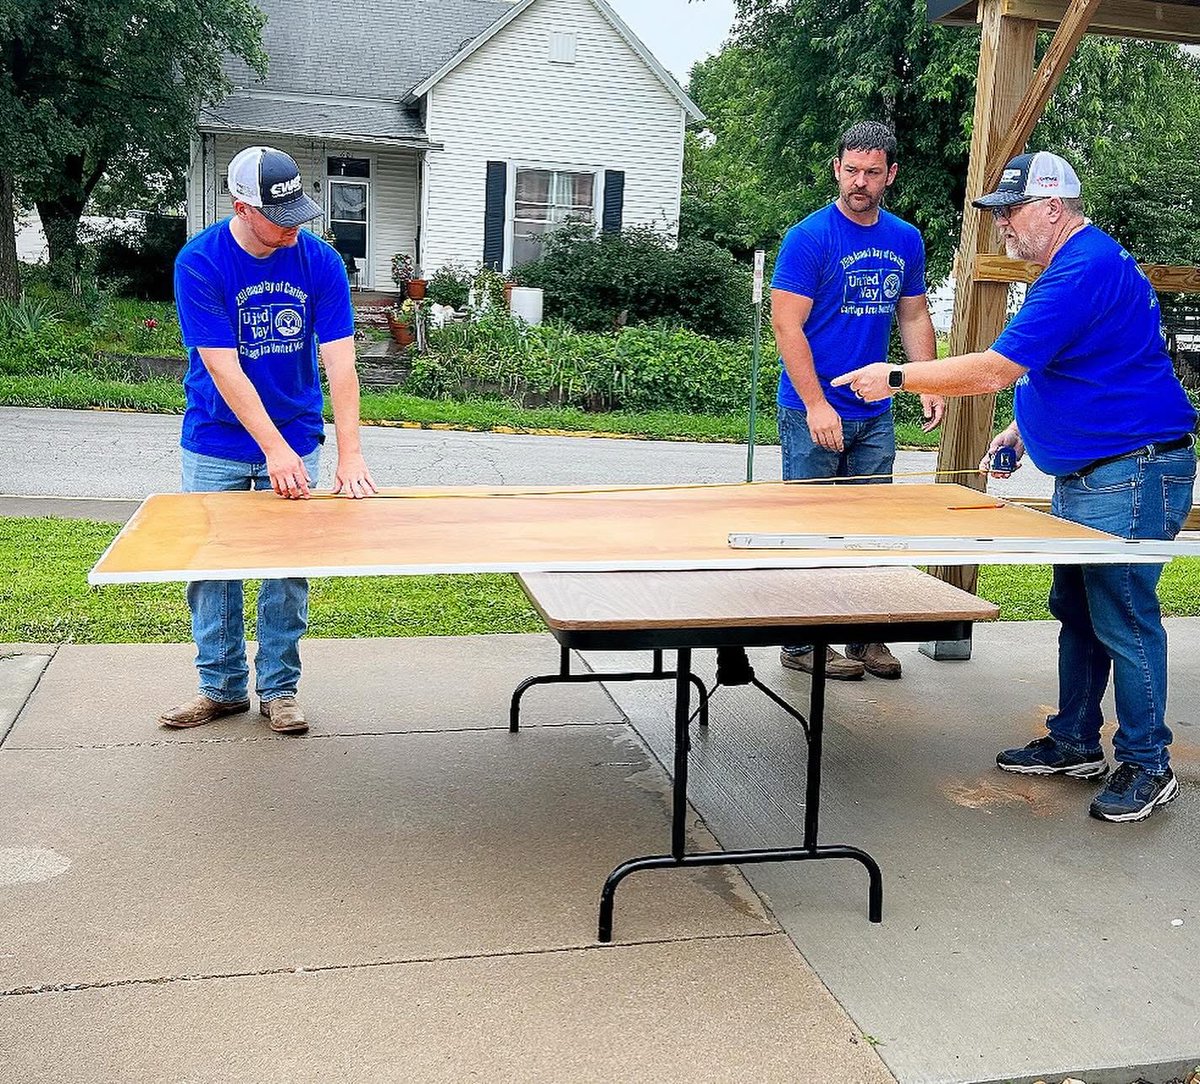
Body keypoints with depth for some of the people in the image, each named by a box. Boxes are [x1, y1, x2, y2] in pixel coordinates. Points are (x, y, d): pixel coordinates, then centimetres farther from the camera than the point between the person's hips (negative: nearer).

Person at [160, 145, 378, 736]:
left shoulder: (320, 261, -9)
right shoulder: (199, 262, -15)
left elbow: (339, 363, -14)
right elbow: (223, 367, -19)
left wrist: (350, 455, -23)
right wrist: (275, 450, -25)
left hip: (295, 442, 1)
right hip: (216, 444, -1)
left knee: (288, 570, 4)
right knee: (211, 565, 6)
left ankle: (278, 688, 18)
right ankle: (222, 686, 22)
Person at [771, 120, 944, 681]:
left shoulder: (906, 240, 10)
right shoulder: (809, 237, -9)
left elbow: (914, 317, 19)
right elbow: (787, 325, -13)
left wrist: (929, 383, 5)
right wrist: (816, 404, -18)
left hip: (875, 413, 6)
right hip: (812, 411, -6)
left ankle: (866, 635, 21)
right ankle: (802, 642, 11)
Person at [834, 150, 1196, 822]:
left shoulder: (1086, 269, -20)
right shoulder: (1075, 264, 16)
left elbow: (997, 369, -25)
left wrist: (897, 378, -17)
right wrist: (1021, 432, 16)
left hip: (1132, 475, -11)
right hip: (1084, 475, 11)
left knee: (1124, 621, -4)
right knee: (1076, 613, 15)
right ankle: (1075, 744, 27)